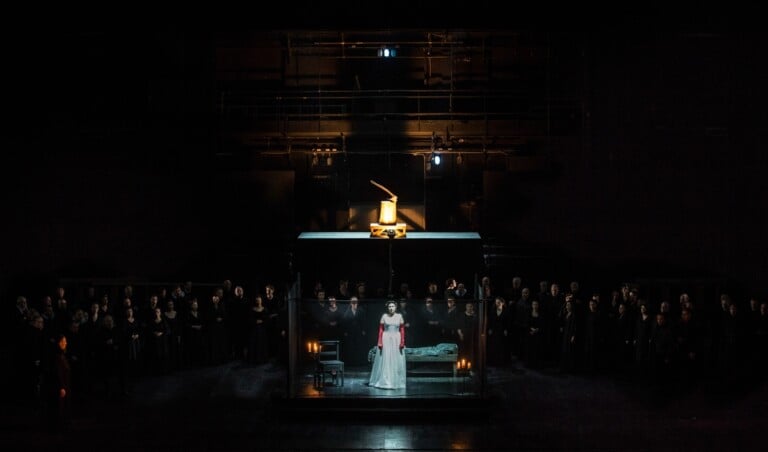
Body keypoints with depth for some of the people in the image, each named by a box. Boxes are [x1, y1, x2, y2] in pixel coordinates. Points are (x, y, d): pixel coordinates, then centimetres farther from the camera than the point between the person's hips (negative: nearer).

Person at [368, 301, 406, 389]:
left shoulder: (399, 316, 4)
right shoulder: (384, 316, 0)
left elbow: (402, 330, 3)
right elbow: (380, 330, -1)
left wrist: (402, 342, -6)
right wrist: (380, 343, -8)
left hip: (396, 340, 2)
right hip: (386, 340, -1)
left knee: (396, 361, 4)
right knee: (385, 361, 1)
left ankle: (396, 382, 13)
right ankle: (384, 382, 7)